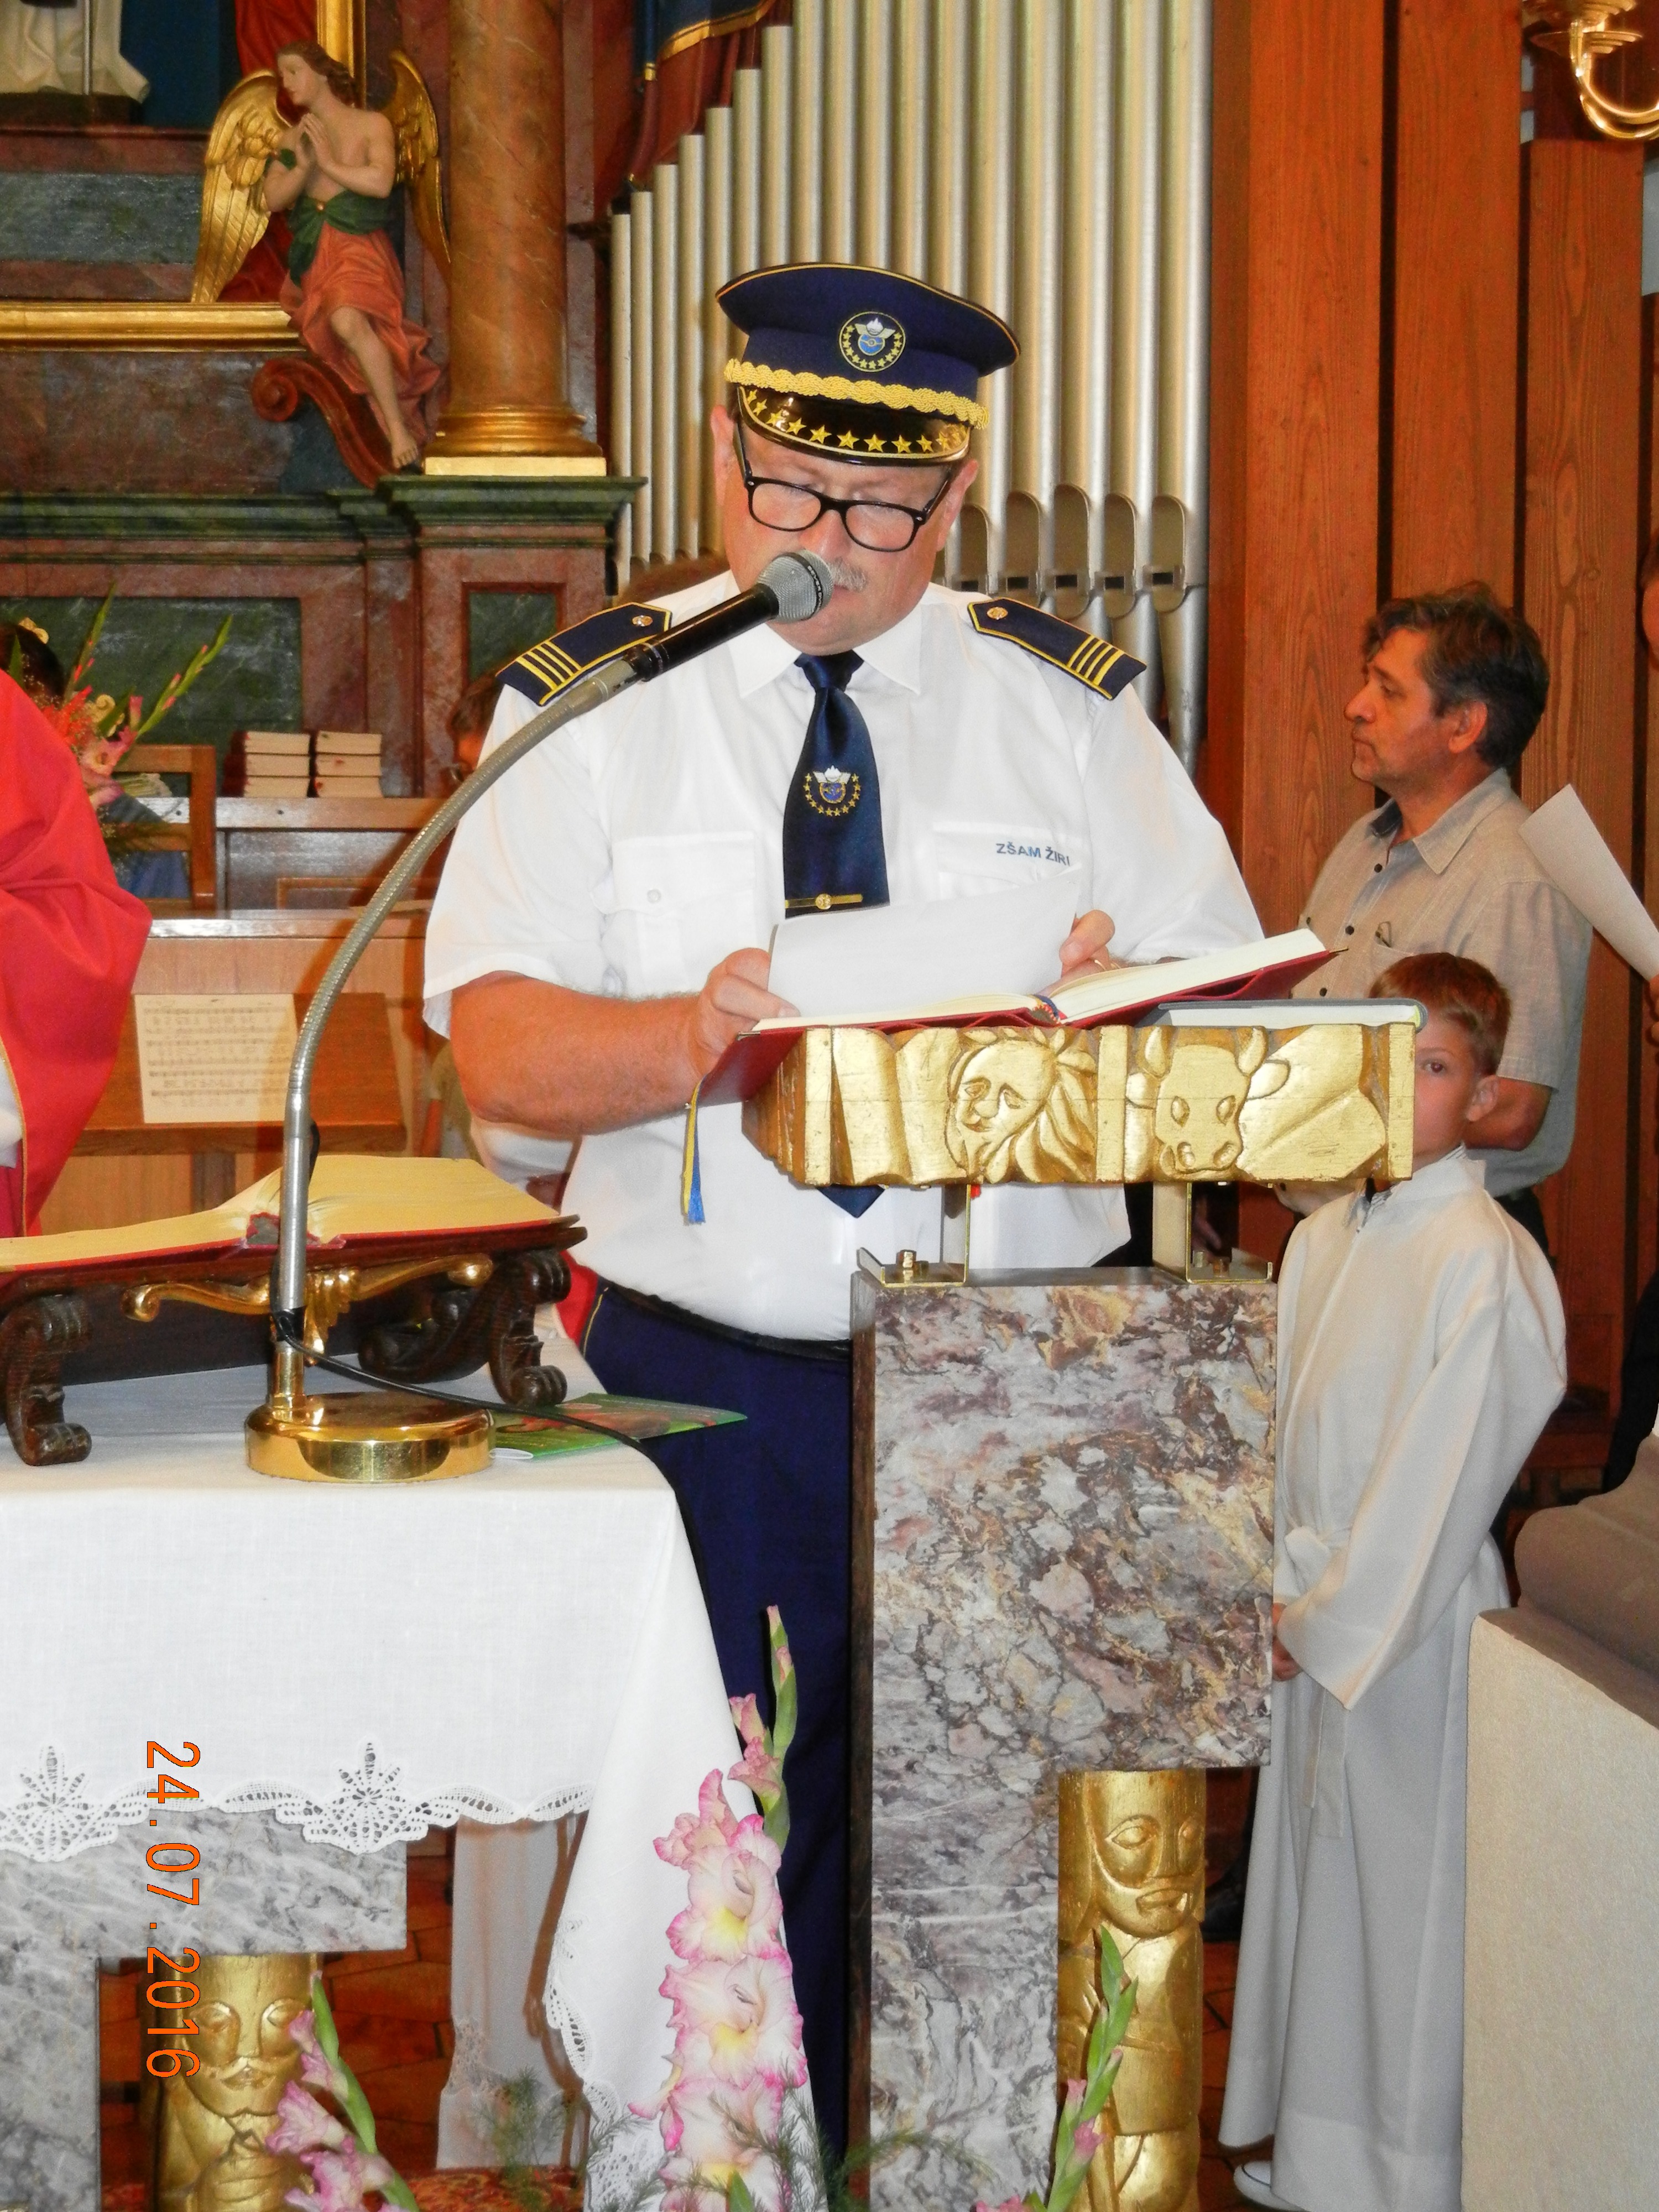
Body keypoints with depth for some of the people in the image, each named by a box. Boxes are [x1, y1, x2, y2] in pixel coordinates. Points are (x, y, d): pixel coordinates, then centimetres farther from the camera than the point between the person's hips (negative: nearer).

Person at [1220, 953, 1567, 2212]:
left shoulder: (1485, 1261, -15)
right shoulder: (1322, 1240, 8)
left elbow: (1439, 1479, -16)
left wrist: (1329, 1620, -13)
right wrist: (1281, 1587, 3)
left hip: (1421, 1626, -7)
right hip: (1316, 1617, 7)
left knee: (1406, 1888, 2)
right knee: (1314, 1868, 15)